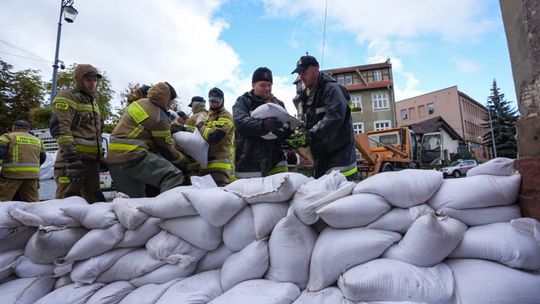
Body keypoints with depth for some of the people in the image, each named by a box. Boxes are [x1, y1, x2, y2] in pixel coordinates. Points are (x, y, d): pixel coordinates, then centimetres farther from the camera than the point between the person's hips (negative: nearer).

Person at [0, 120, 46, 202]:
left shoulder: (8, 137, 5)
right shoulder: (37, 140, 18)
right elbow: (42, 158, 24)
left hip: (12, 174, -4)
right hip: (32, 175, 4)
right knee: (33, 202, 7)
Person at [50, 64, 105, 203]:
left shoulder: (93, 102, 25)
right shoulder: (66, 97, -1)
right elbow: (60, 128, -14)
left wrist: (101, 157, 22)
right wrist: (71, 158, -24)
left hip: (92, 159, 8)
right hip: (74, 158, -8)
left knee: (93, 200, 9)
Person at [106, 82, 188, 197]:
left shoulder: (139, 103, 13)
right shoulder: (159, 118, -11)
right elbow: (166, 149, -3)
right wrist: (184, 160, 12)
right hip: (132, 156, -9)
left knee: (134, 198, 16)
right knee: (173, 175, -19)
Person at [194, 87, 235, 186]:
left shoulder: (225, 116, -6)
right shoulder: (209, 116, 22)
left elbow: (213, 136, -19)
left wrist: (200, 124, -4)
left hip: (219, 163, -9)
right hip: (206, 162, 9)